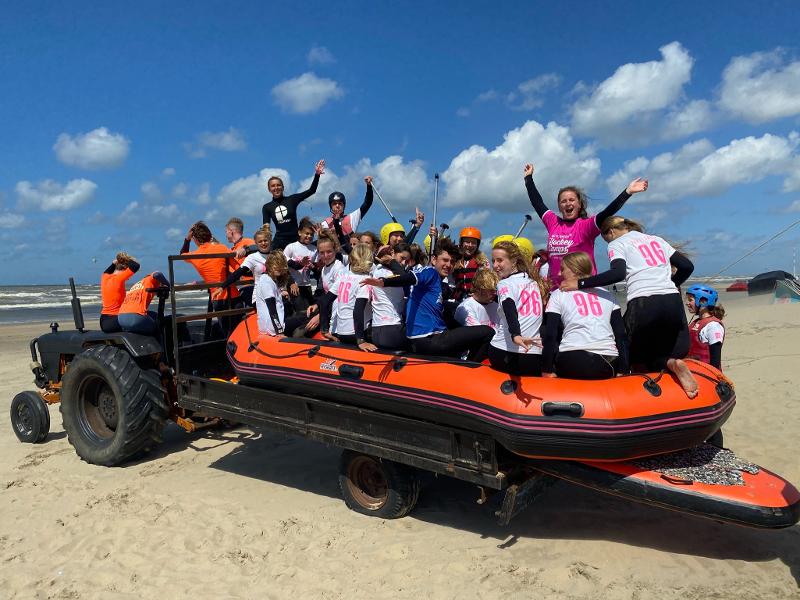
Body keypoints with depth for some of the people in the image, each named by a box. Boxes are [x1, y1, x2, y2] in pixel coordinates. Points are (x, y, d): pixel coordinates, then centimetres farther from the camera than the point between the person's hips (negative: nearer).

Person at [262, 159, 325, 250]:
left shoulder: (292, 199, 4)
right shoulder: (267, 207, 7)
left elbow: (311, 190, -2)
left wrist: (317, 174, -13)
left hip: (295, 239, 0)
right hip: (279, 242, 0)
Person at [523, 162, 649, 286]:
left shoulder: (586, 225, -2)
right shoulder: (553, 223, 9)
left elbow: (607, 213, -18)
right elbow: (537, 201, 20)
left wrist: (627, 192, -28)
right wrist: (529, 177, 29)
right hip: (556, 288, 4)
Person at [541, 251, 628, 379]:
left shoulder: (558, 294, 11)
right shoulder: (607, 294, 19)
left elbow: (550, 335, 2)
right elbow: (621, 335, 11)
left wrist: (547, 371, 2)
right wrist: (622, 370, 11)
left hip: (572, 362, -3)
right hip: (607, 366, 3)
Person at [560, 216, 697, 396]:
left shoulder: (617, 244, 9)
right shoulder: (657, 239, 26)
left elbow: (618, 273, -11)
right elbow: (687, 266, 19)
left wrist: (580, 284, -9)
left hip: (643, 305, -4)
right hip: (673, 303, 5)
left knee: (637, 361, 17)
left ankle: (669, 365, -11)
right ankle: (672, 364, -14)